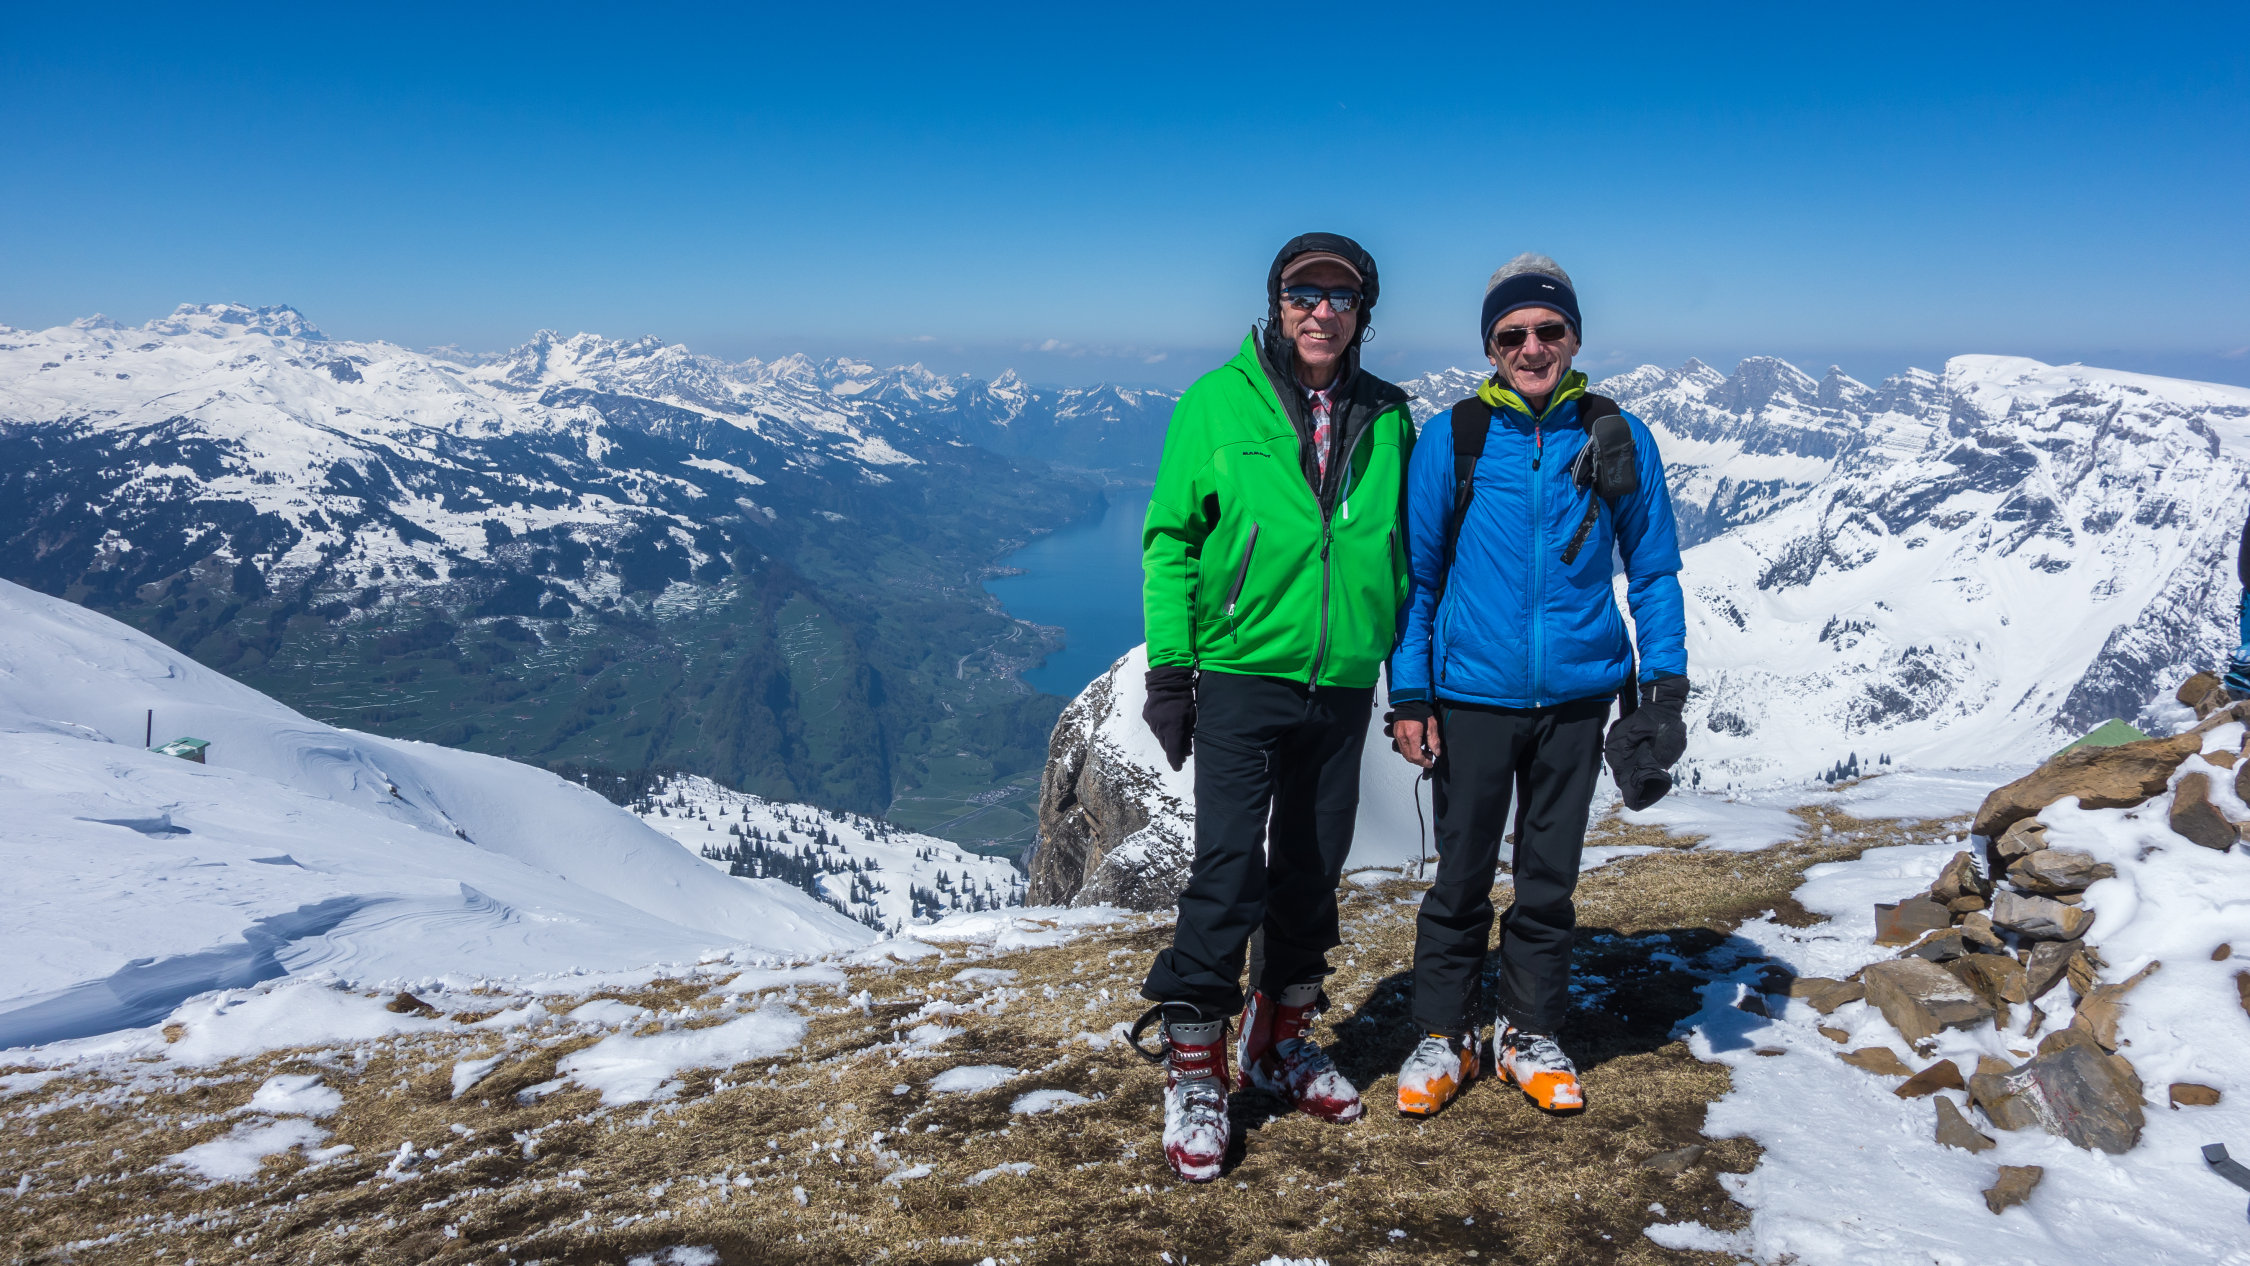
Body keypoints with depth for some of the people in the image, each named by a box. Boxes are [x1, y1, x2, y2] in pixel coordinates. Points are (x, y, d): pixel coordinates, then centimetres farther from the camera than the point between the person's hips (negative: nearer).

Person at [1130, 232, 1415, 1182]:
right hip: (1243, 675, -4)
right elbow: (1170, 537, -2)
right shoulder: (1217, 403, -4)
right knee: (1229, 867, -7)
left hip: (1344, 683, 4)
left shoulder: (1385, 418, 5)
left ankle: (1280, 1038, 30)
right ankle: (1194, 1068, 7)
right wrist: (1168, 667, -7)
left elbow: (1402, 548, 14)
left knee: (1314, 868, 12)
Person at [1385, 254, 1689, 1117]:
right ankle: (1444, 1035, 24)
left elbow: (1653, 569, 8)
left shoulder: (1618, 439, 0)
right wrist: (1409, 695, -4)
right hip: (1472, 693, -1)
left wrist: (1666, 680, 0)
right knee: (1462, 875, 8)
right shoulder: (1450, 439, -4)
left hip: (1577, 693, 2)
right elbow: (1417, 574, 1)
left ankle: (1530, 1033, 30)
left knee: (1550, 876, 13)